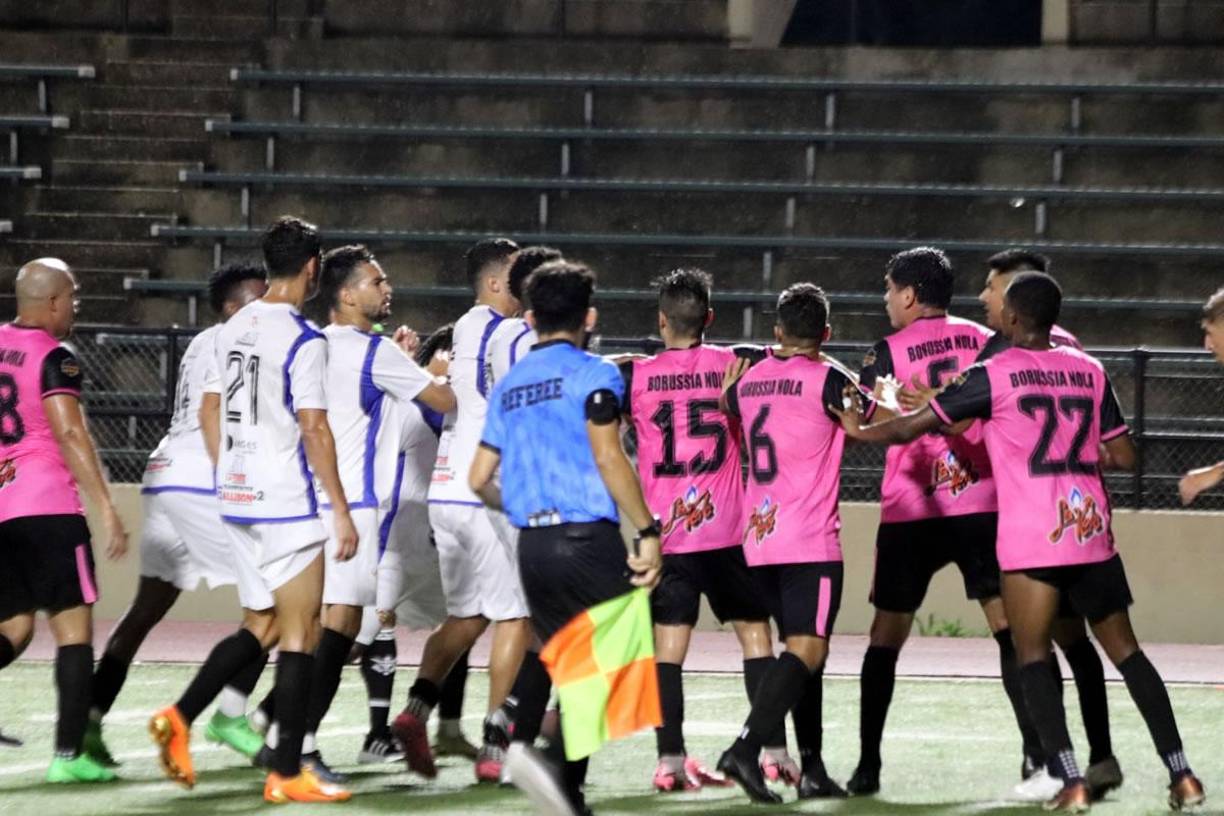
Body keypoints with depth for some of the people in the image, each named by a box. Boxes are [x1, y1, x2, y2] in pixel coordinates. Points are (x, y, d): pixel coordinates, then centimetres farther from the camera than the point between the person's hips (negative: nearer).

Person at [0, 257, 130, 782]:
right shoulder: (54, 358, -8)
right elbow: (70, 434, -17)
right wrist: (106, 509, -17)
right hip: (47, 507, -7)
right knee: (73, 628, 1)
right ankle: (69, 754, -3)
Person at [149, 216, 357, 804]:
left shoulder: (233, 329, 10)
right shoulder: (304, 340, -14)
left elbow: (210, 410, 16)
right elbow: (314, 430, -17)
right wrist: (341, 511, -13)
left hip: (238, 500, 8)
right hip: (289, 505, -8)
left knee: (260, 627, 18)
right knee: (299, 634, -1)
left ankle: (180, 717, 2)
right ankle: (287, 773, -2)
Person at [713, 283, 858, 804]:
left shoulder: (747, 381, 10)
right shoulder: (826, 380, -7)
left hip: (758, 538, 7)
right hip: (810, 541, -7)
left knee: (805, 650, 14)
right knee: (806, 650, -10)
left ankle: (812, 770, 11)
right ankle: (746, 749, -26)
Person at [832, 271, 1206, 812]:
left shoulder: (994, 375, -4)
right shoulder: (1089, 371, 9)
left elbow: (914, 427, -2)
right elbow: (1124, 457, 10)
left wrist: (859, 430, 16)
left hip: (1031, 540, -4)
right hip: (1092, 533, 4)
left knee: (1033, 658, 1)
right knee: (1125, 651, 12)